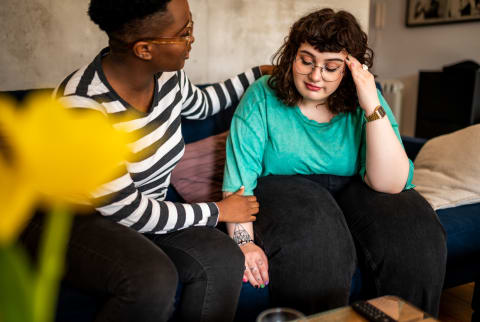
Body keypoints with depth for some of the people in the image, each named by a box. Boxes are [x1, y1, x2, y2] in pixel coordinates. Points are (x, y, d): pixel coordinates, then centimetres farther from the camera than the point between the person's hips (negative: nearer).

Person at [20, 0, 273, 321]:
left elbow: (201, 104, 18)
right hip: (69, 220, -6)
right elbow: (130, 213, -23)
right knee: (153, 278, -34)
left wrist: (258, 73, 20)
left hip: (141, 211, 6)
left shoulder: (166, 73, -9)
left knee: (223, 259, -20)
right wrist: (217, 212, -13)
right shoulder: (83, 108, -30)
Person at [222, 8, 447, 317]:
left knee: (413, 234, -22)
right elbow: (239, 176, -11)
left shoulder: (362, 101, -5)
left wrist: (373, 108, -23)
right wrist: (243, 240, -24)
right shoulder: (263, 97, -8)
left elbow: (389, 184, -15)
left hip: (350, 189, 3)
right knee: (311, 243, -33)